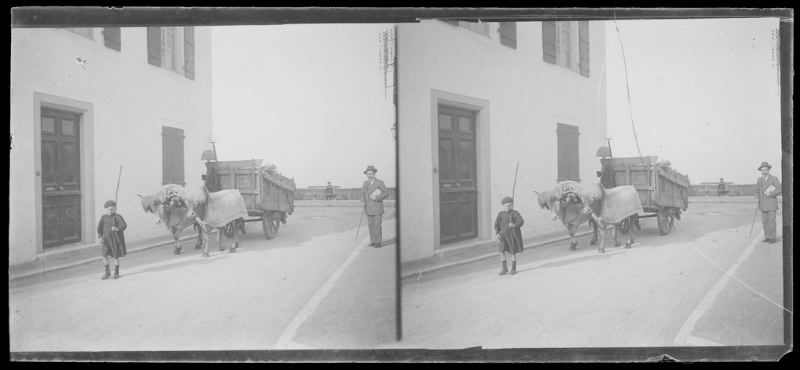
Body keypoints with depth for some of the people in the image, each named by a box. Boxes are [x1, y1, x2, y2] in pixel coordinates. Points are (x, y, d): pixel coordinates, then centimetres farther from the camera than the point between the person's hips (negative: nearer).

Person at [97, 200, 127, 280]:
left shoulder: (118, 217, -10)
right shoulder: (104, 217, 2)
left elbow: (124, 225, -21)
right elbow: (99, 227, 2)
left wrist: (117, 229, -41)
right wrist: (100, 235, -16)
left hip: (116, 239, -4)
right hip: (107, 239, 4)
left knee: (115, 256, 4)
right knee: (104, 255, -2)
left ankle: (116, 273, 20)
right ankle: (107, 272, 13)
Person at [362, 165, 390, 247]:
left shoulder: (380, 183, -4)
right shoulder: (365, 183, 12)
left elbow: (386, 193, -6)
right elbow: (363, 193, 24)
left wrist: (377, 197, -16)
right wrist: (363, 198, 3)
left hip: (377, 208, -5)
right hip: (368, 209, 5)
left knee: (377, 225, -7)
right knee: (371, 225, 3)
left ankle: (378, 242, -1)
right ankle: (373, 241, 9)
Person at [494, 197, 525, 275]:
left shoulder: (515, 213, -6)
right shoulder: (500, 214, 4)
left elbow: (521, 221, -20)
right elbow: (497, 224, 5)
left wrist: (514, 225, -41)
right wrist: (497, 233, -11)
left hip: (513, 235, -3)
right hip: (504, 235, 3)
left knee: (513, 253, 4)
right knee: (502, 251, -6)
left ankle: (513, 268, 21)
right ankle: (505, 268, 8)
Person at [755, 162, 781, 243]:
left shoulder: (774, 179, -8)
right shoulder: (759, 180, 9)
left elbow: (779, 190, -13)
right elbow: (757, 190, 19)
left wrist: (770, 194, -21)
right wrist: (758, 198, 2)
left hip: (772, 204, -5)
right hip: (763, 205, 5)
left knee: (771, 221, -7)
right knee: (765, 222, 3)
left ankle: (772, 238, -2)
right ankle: (767, 237, 9)